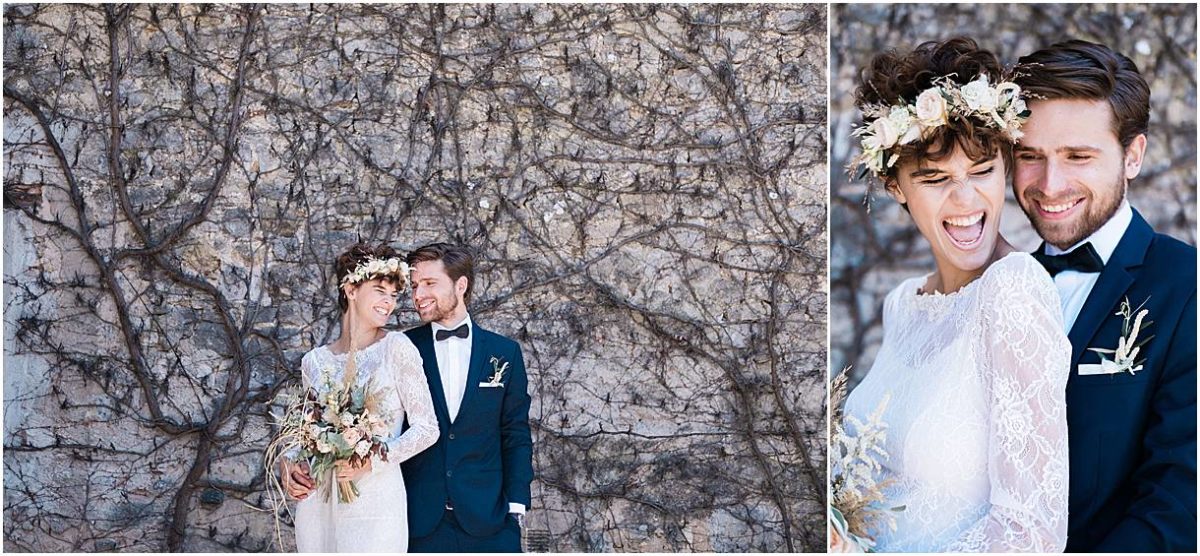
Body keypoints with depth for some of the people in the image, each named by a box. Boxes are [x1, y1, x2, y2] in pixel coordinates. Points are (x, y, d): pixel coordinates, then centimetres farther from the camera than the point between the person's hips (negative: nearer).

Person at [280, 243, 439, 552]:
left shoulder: (397, 348, -2)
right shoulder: (314, 361, 8)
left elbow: (427, 428, -4)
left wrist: (371, 462, -15)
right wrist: (290, 464, -1)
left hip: (375, 501, -3)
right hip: (317, 501, 3)